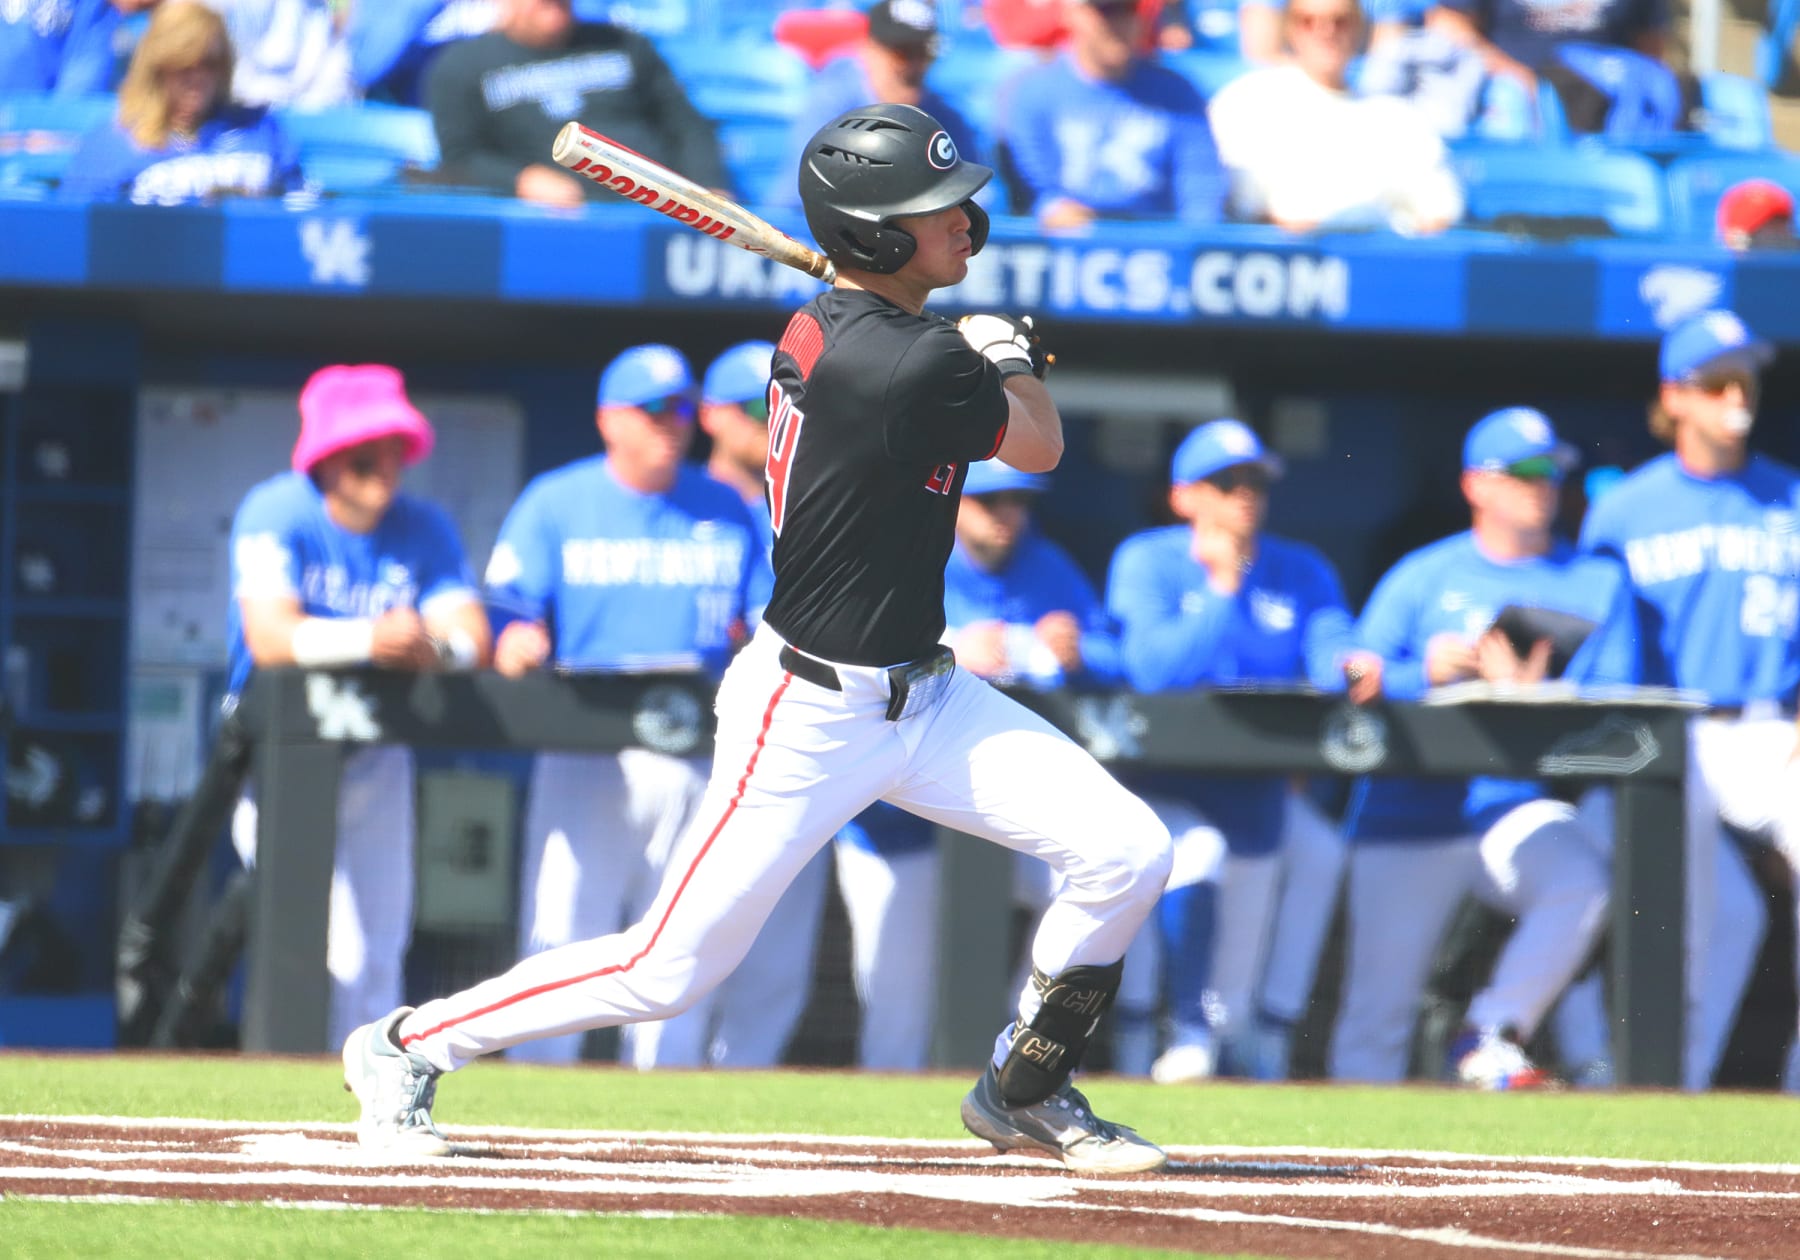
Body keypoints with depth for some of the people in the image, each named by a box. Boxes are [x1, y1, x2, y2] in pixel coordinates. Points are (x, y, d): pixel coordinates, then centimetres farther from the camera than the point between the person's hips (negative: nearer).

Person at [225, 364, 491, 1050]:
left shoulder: (424, 528, -1)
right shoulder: (275, 515, -14)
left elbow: (471, 637, -12)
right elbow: (269, 636, -28)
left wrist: (436, 646, -36)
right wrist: (366, 640, -45)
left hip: (375, 754, 4)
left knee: (374, 947, 5)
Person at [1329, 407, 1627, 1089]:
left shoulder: (1599, 584, 11)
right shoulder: (1423, 576, 10)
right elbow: (1359, 684, 2)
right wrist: (1424, 672, -17)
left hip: (1521, 808, 0)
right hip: (1409, 813, 0)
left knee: (1581, 879, -31)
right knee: (1378, 1006, -4)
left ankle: (1487, 1041, -21)